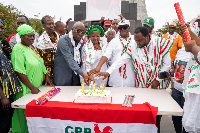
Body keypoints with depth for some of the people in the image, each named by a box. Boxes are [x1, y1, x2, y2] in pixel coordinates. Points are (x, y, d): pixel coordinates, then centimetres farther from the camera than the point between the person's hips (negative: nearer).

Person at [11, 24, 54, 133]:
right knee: (25, 115, 3)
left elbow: (39, 64, 21)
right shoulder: (18, 49, -14)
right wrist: (32, 88, -20)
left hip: (37, 87, 8)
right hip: (26, 90, -7)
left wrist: (46, 76, 10)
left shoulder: (32, 47, 11)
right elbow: (20, 72, -19)